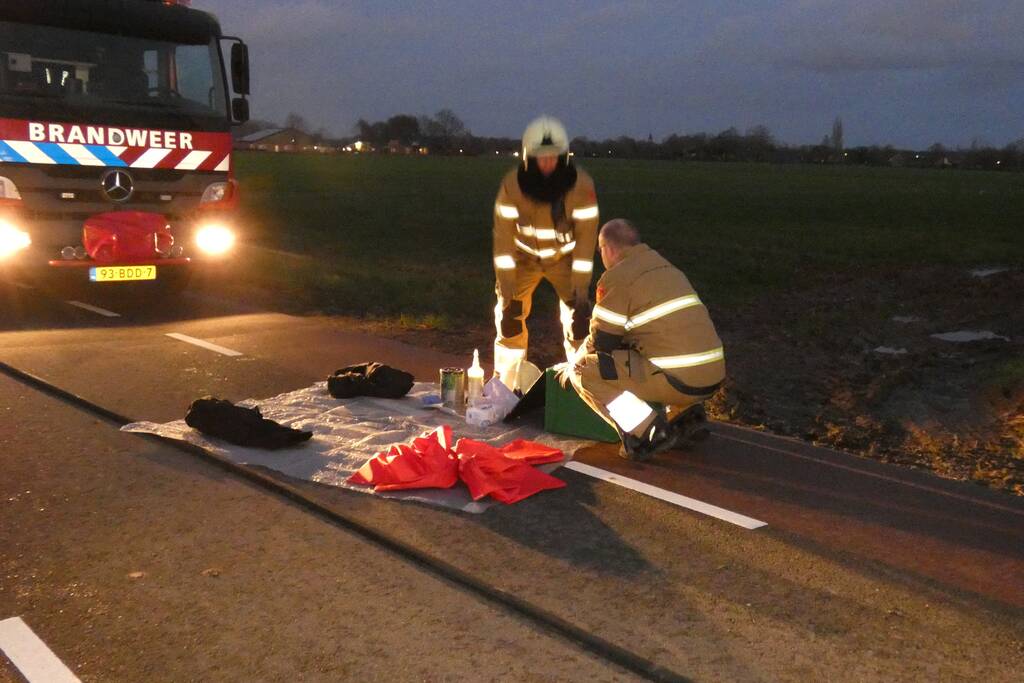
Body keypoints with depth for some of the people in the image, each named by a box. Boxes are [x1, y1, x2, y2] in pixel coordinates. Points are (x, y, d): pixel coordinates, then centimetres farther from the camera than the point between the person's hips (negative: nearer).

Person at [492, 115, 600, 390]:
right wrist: (506, 283, -20)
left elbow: (586, 234, -21)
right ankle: (505, 385, 12)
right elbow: (504, 233, -17)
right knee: (510, 316, -4)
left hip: (564, 256, 0)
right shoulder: (512, 184, -23)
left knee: (577, 316, -10)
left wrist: (581, 285, -22)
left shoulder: (581, 185, -25)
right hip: (525, 256, 1)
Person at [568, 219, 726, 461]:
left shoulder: (617, 277, -4)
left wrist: (575, 362, 21)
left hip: (678, 381, -8)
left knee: (582, 370, 0)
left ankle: (643, 433, -7)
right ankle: (684, 413, 16)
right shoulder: (666, 267, 20)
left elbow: (601, 342, -1)